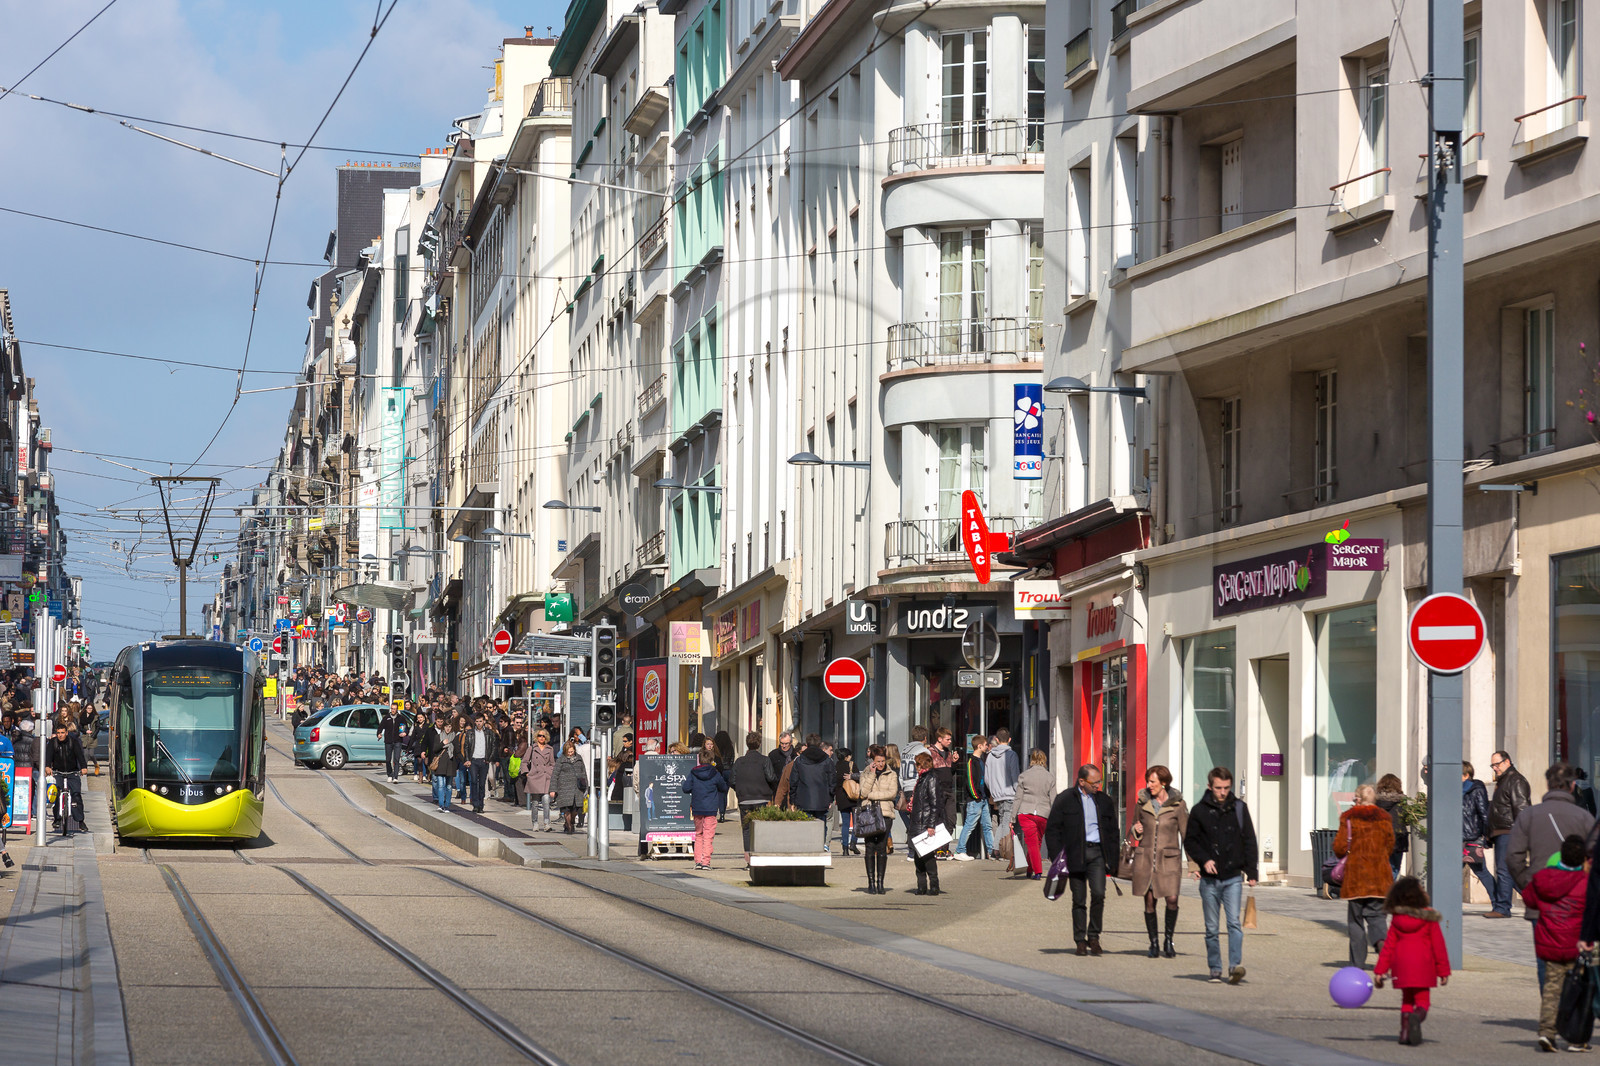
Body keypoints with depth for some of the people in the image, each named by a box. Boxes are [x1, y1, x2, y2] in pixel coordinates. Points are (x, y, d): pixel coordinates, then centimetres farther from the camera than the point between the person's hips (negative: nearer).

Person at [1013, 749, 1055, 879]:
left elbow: (1018, 798, 2)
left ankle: (1037, 871, -9)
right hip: (1043, 814, 1)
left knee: (1032, 843, 0)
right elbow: (1053, 800, 3)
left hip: (1025, 813, -1)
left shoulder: (1023, 776, 1)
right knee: (1037, 842, 16)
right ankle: (1030, 870, 27)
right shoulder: (1050, 777, 3)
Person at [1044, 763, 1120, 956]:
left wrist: (1114, 856, 10)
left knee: (1098, 894, -13)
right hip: (1075, 853, -2)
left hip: (1098, 852, 2)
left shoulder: (1104, 801, 13)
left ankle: (1094, 936, 0)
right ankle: (1080, 941, 11)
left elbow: (1112, 830, 20)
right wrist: (1058, 855, -5)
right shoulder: (1065, 800, 3)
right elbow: (1052, 829, 3)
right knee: (1079, 899, 2)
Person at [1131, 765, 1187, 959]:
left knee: (1172, 898, -15)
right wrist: (1137, 831, -5)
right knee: (1149, 901, 0)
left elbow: (1186, 833, 1)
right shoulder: (1142, 804, 7)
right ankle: (1153, 943, 11)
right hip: (1145, 857, 2)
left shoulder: (1177, 804, -1)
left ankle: (1168, 941, 3)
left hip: (1169, 858, -2)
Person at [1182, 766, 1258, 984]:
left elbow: (1249, 841, 8)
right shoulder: (1200, 811, 3)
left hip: (1233, 877, -1)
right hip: (1209, 878, 1)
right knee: (1211, 927, 5)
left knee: (1234, 922, -14)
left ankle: (1235, 966, -20)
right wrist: (1203, 860, -10)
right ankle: (1215, 969, 13)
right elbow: (1190, 841, 7)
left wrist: (1251, 872, 3)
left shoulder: (1239, 808, 5)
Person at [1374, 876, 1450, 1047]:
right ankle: (1417, 1016, -33)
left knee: (1407, 1000, 18)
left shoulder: (1396, 919, 4)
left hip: (1401, 964, 3)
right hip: (1423, 965, -3)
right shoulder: (1428, 918, -5)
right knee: (1422, 1000, 0)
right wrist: (1443, 970, 1)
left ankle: (1405, 1033, 6)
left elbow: (1388, 946, 3)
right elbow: (1438, 945, -4)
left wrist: (1379, 970, 5)